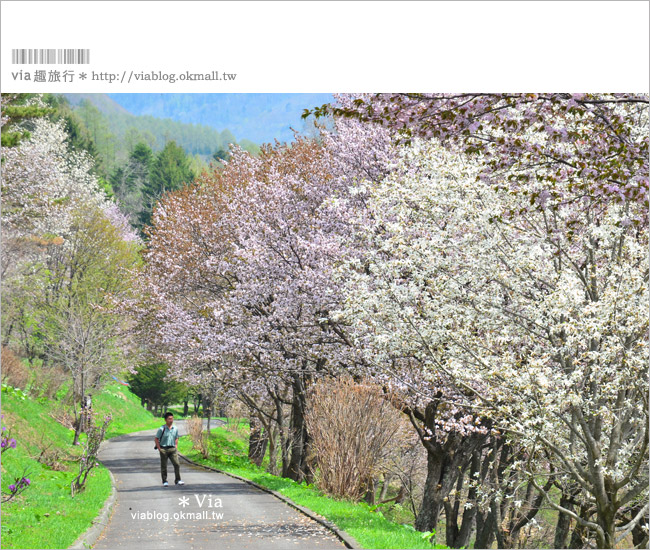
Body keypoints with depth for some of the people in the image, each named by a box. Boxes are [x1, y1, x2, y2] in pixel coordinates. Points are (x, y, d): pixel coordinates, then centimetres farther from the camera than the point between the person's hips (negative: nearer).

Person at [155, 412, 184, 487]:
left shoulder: (175, 429, 6)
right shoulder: (161, 429, -8)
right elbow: (156, 439, -3)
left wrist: (176, 447, 10)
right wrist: (159, 449, -8)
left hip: (172, 449, 3)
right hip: (164, 449, -3)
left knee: (177, 464, -6)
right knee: (164, 466, 3)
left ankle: (178, 480, 1)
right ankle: (164, 481, 11)